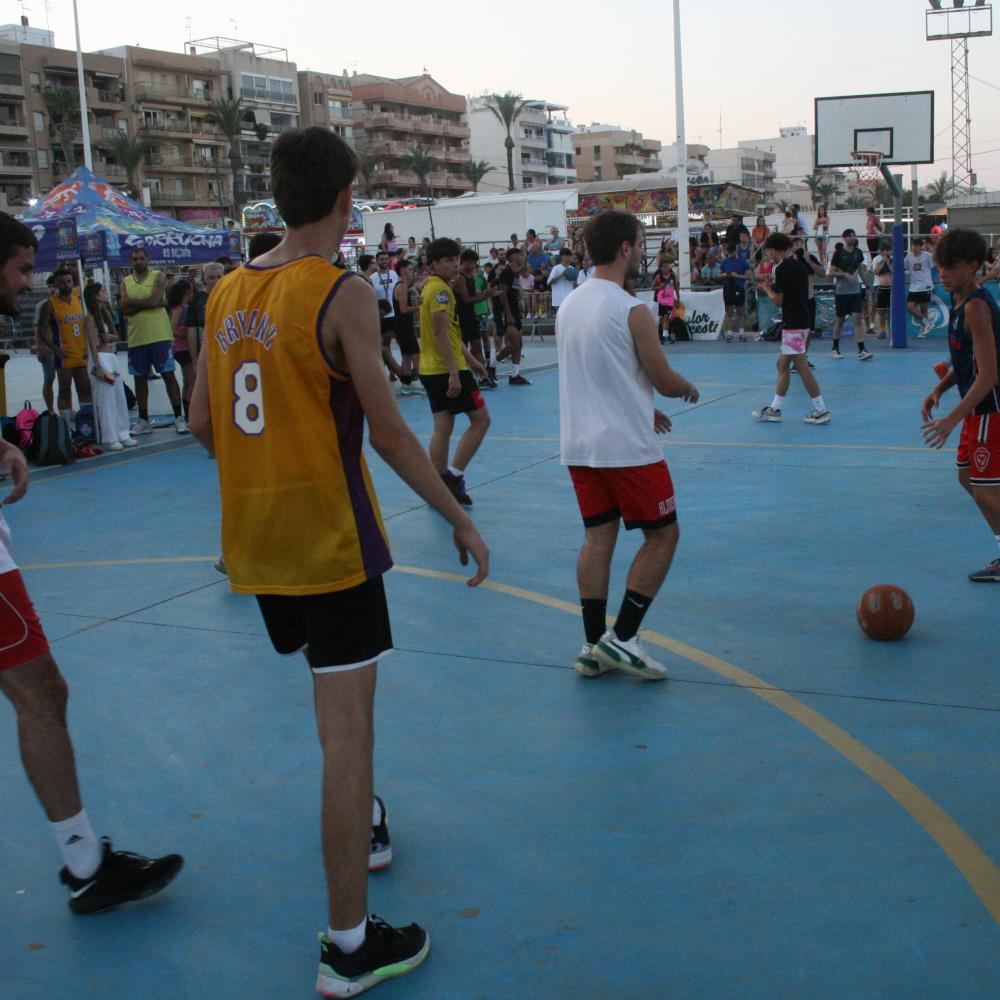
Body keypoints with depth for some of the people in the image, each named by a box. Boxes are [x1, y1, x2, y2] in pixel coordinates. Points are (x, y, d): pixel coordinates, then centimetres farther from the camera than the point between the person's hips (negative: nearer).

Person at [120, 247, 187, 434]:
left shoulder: (158, 276, 1)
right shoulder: (126, 282, 11)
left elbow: (155, 300, -15)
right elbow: (124, 310, -3)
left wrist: (133, 302, -6)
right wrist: (146, 303, -10)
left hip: (159, 335, -4)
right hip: (136, 338, 4)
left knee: (168, 375, -4)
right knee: (139, 378, 8)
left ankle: (179, 418, -1)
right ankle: (143, 421, 17)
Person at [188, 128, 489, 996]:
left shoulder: (228, 293, 6)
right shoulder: (342, 294, -14)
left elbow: (203, 423, 10)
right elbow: (387, 432, -17)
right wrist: (461, 519, -7)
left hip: (254, 542, 7)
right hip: (330, 541, -7)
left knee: (337, 693, 28)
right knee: (347, 732, -2)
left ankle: (359, 820, 49)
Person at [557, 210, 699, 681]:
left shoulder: (569, 304, 9)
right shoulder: (632, 311, -14)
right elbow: (665, 380, -8)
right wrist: (688, 388, 15)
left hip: (580, 444, 7)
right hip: (627, 447, -7)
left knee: (598, 538, 12)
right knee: (662, 535, 6)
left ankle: (593, 648, 13)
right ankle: (622, 638, 2)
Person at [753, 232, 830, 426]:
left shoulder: (781, 268, -13)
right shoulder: (798, 264, 13)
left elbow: (778, 300, -13)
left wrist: (767, 288, 6)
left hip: (793, 324, -10)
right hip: (801, 320, 10)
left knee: (801, 367, -6)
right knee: (782, 364, 14)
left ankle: (821, 410, -4)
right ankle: (774, 409, 19)